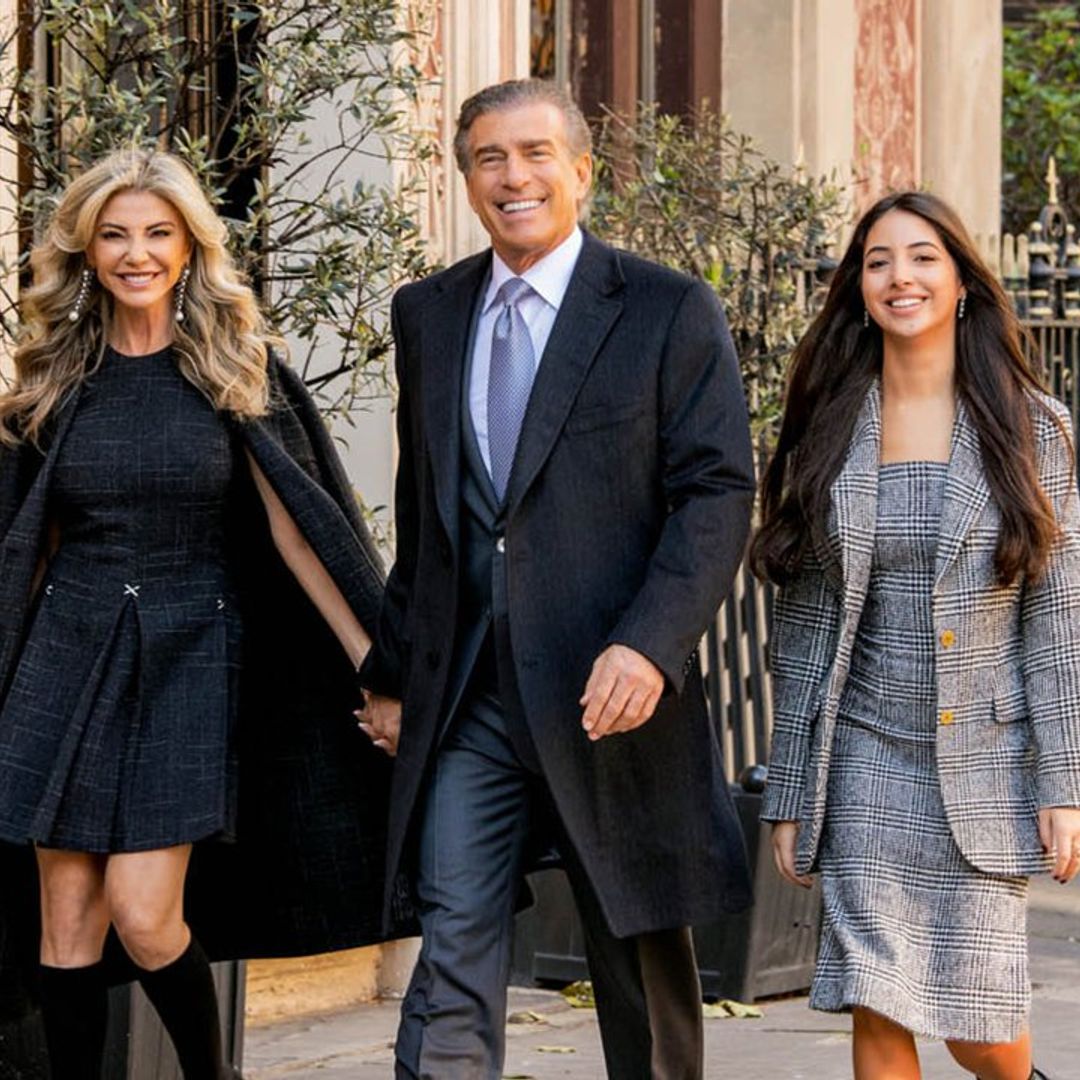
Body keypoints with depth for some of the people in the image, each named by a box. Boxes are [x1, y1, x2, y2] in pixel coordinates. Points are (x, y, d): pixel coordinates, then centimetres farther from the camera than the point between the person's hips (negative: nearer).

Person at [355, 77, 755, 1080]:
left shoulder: (670, 313, -2)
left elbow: (717, 496, -9)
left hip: (608, 692, -3)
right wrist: (392, 669, 18)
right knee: (452, 951, -7)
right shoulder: (428, 313, 12)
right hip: (463, 696, 3)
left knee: (643, 964, 10)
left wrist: (650, 644, -22)